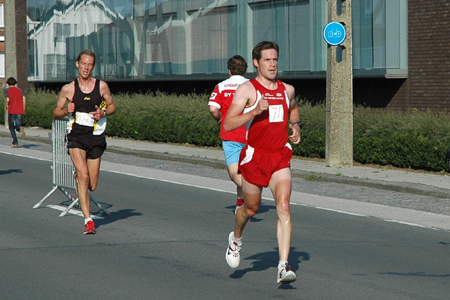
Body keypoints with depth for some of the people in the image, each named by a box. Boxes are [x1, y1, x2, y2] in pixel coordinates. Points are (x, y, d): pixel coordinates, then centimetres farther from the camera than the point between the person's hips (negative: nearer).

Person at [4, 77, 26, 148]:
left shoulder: (6, 90, 4)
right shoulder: (19, 90, 14)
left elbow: (8, 99, -10)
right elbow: (24, 98, -1)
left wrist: (5, 107, 7)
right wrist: (23, 108, 5)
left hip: (11, 111, -3)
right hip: (20, 111, 3)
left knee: (11, 127, 7)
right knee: (17, 125, 9)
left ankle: (15, 143, -6)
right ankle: (20, 128, -30)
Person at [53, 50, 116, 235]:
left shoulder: (102, 86, 3)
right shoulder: (68, 89, 2)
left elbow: (112, 106, 15)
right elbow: (56, 113, 11)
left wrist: (103, 112, -7)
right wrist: (66, 111, -11)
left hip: (95, 138, 2)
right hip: (76, 137, -2)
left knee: (92, 185, 6)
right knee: (83, 176, -21)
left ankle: (78, 176, 44)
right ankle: (88, 220, -18)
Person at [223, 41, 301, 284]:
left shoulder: (287, 89, 10)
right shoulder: (247, 89, -6)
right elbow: (228, 124, -14)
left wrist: (295, 125, 15)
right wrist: (255, 111, -26)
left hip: (280, 157, 2)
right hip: (254, 156, -2)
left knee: (284, 207, -16)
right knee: (250, 209, 14)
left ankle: (283, 266, -20)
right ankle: (236, 239, 48)